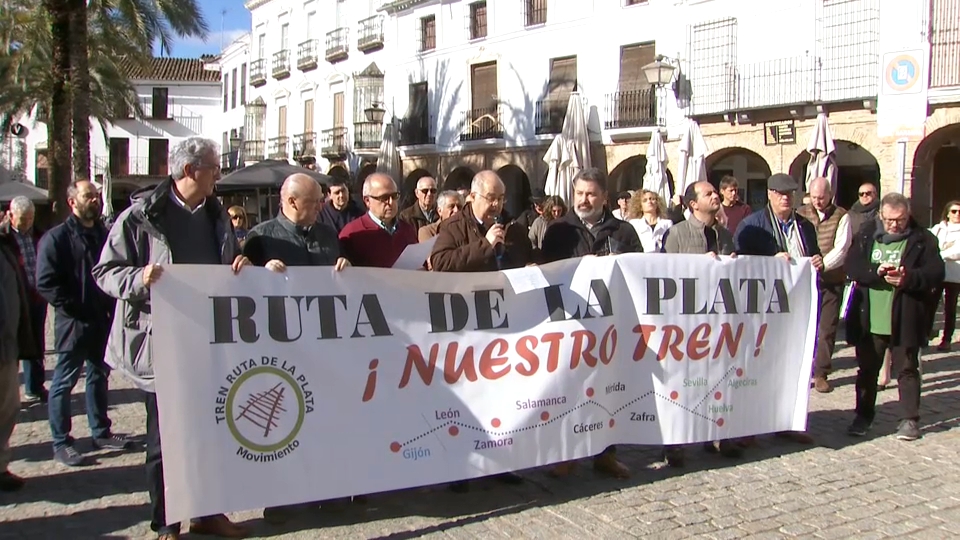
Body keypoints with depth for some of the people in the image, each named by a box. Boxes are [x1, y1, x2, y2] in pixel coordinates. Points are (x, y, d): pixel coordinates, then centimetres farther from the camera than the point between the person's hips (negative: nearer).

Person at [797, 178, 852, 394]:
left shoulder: (841, 216, 1)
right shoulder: (801, 214, 6)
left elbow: (841, 248, -9)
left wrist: (824, 264, -26)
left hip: (832, 281, -1)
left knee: (827, 328, 2)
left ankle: (821, 373, 10)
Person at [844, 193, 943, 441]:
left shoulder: (923, 240, -2)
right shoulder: (865, 234, 5)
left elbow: (936, 273, -9)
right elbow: (852, 267, -4)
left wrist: (908, 278, -25)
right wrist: (876, 272, -22)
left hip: (905, 321, -2)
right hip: (868, 319, 2)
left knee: (907, 370, 7)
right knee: (867, 369, 12)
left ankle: (910, 419, 17)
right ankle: (864, 415, 24)